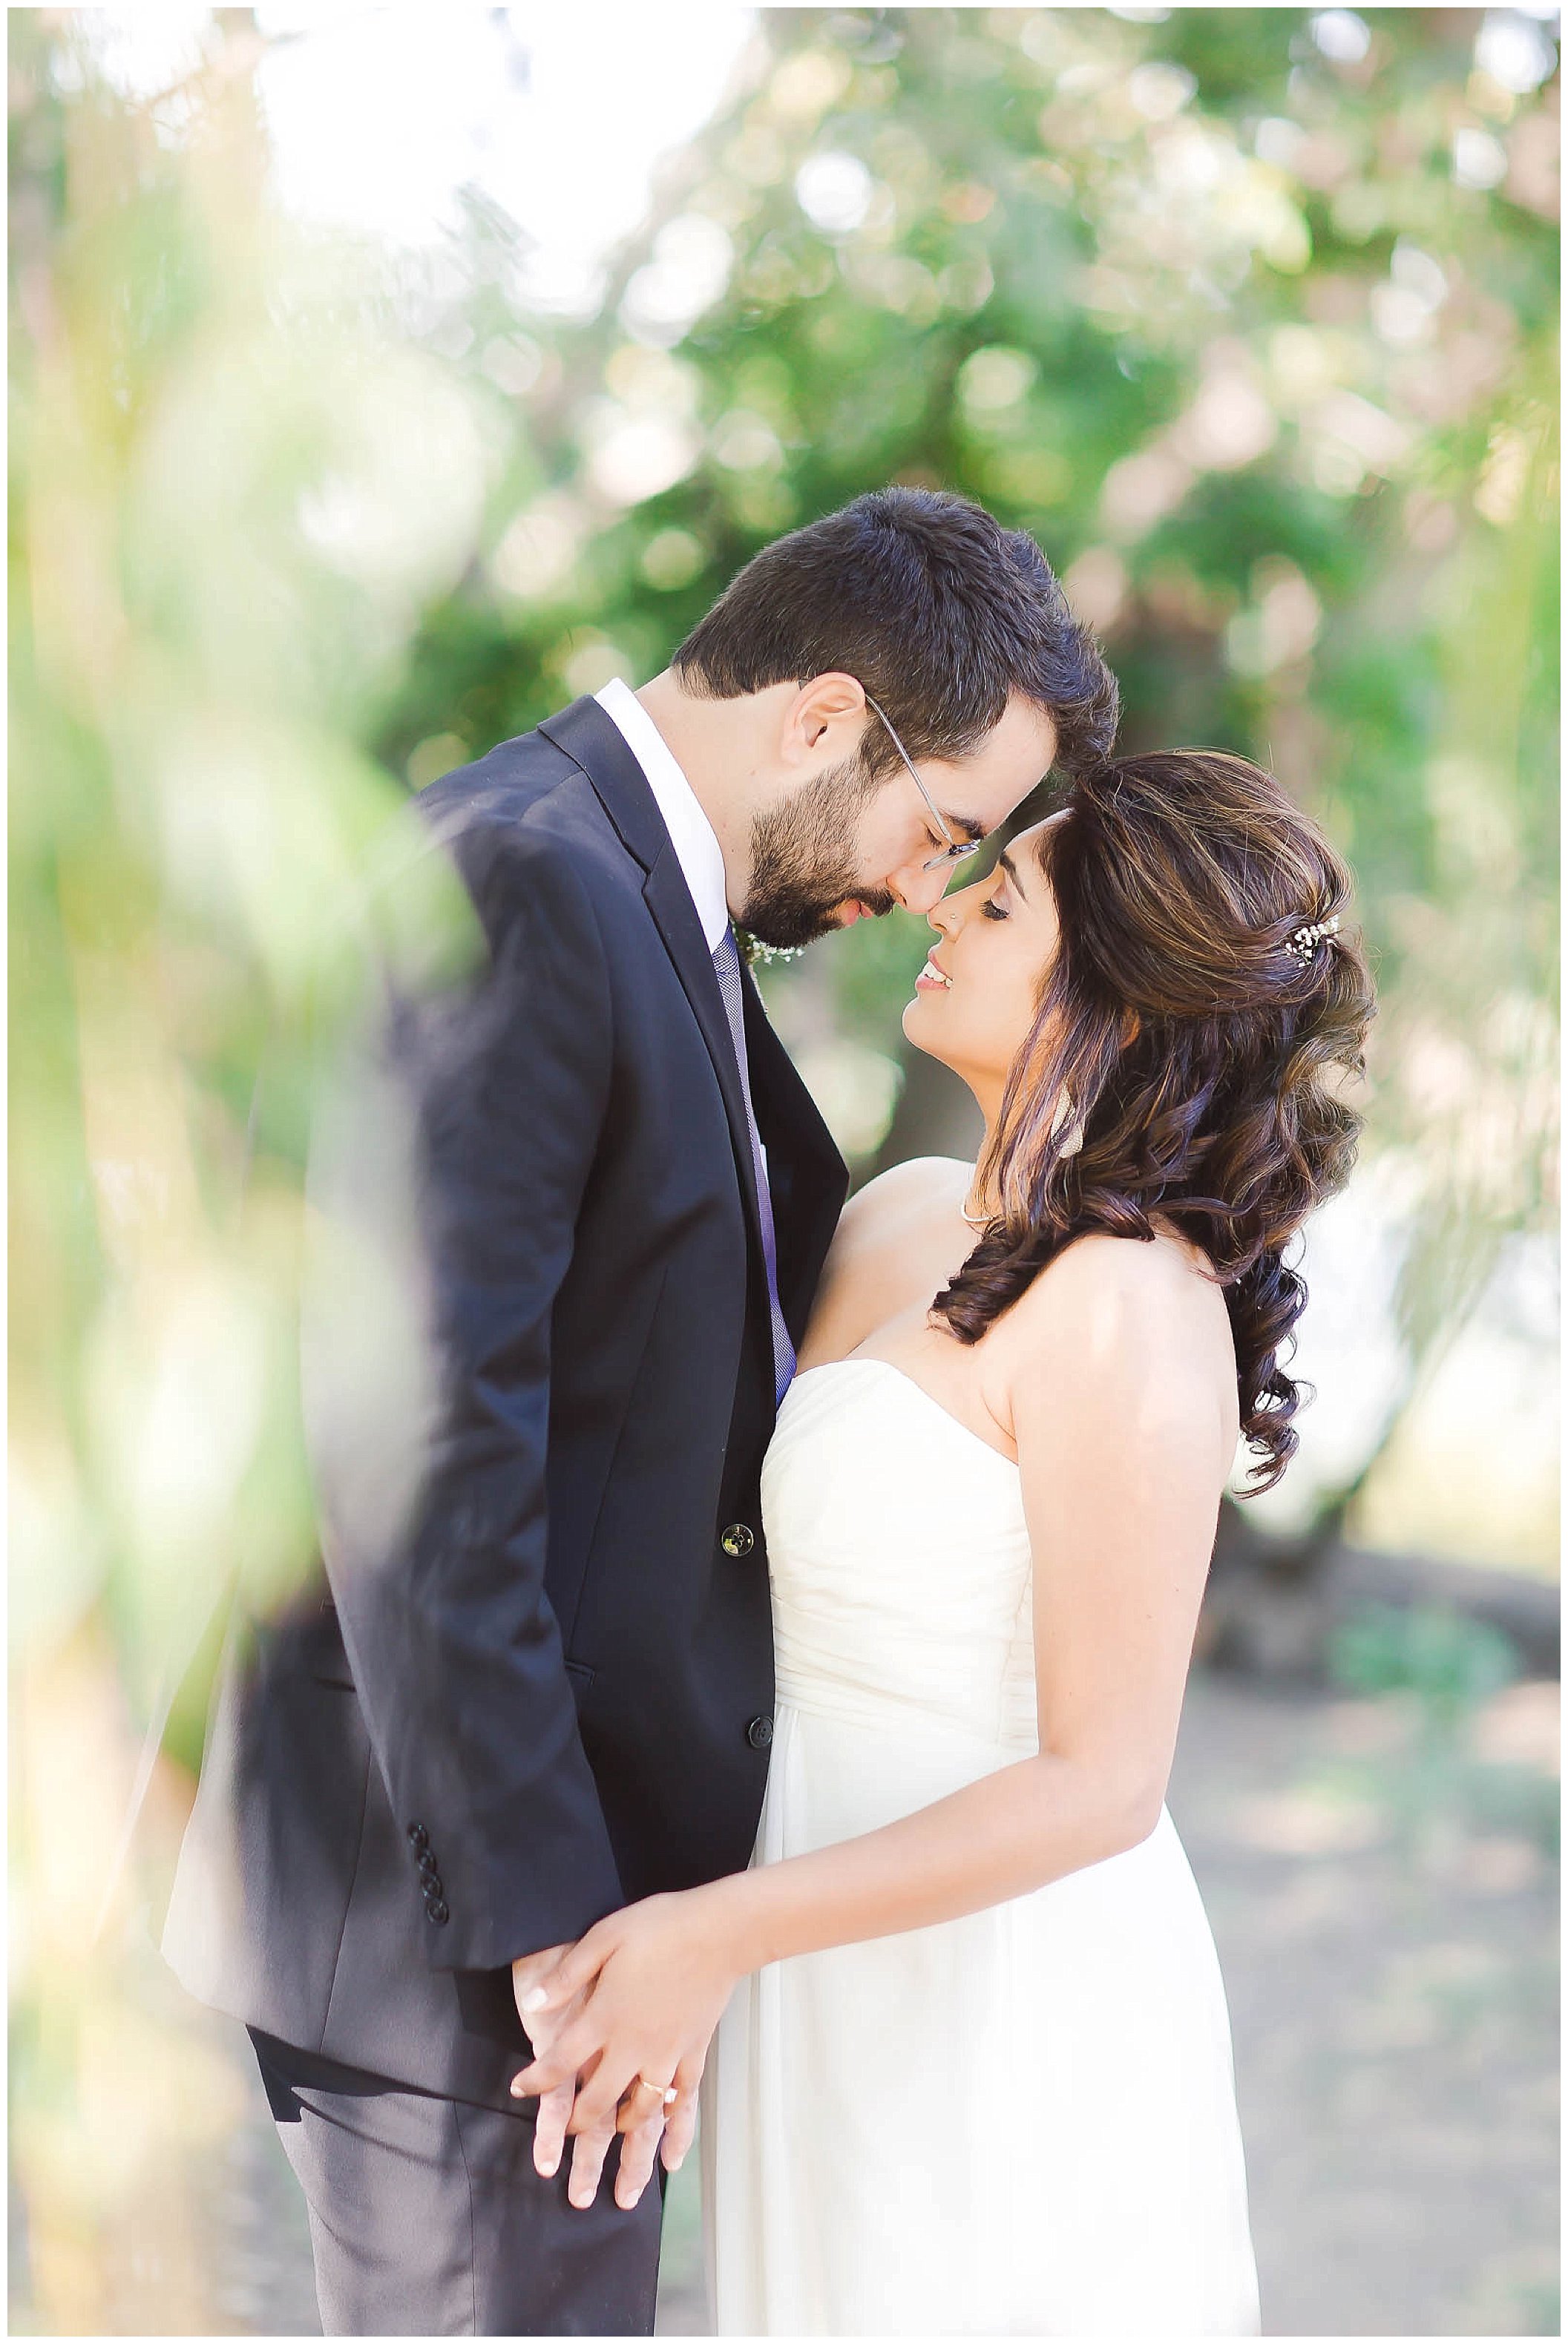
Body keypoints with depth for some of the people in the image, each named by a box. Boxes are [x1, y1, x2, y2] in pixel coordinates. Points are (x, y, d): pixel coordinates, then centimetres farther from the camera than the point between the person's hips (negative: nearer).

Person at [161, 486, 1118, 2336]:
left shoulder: (643, 897, 13)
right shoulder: (517, 884, -19)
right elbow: (411, 1438, -25)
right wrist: (545, 1915, -23)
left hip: (571, 1867, 10)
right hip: (451, 1907, -10)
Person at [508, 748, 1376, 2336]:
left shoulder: (1129, 1310, -21)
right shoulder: (897, 1218, 3)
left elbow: (1100, 1782, -21)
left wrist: (724, 1931, -23)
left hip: (1005, 1997, -7)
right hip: (830, 1991, 7)